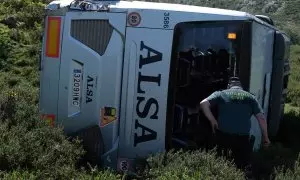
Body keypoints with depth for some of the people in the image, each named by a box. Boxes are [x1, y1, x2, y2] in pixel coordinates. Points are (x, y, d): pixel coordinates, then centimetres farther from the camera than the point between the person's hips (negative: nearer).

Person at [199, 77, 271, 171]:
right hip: (242, 138, 0)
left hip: (223, 135, 0)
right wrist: (265, 137, 13)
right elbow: (261, 118, 5)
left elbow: (203, 103, -6)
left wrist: (213, 121, 1)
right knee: (244, 167, 11)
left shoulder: (221, 94, 9)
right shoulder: (250, 97, 13)